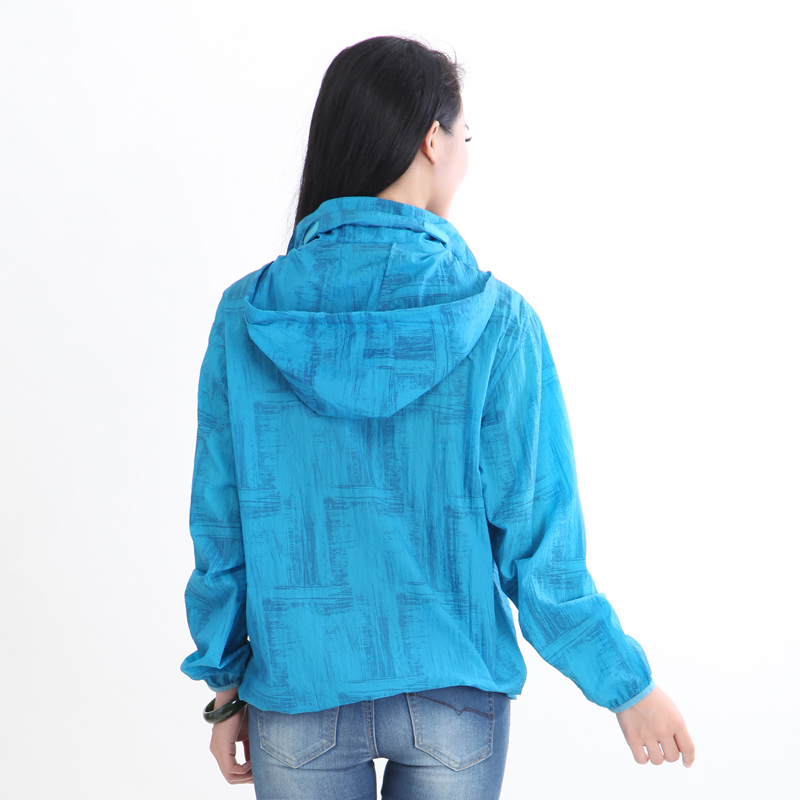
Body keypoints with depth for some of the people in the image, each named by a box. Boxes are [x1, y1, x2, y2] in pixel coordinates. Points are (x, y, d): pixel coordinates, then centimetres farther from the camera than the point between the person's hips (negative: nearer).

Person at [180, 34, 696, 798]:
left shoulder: (247, 317, -10)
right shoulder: (496, 321, -15)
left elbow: (221, 529, -3)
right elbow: (536, 545, -11)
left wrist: (226, 684, 10)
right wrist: (628, 684, 2)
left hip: (298, 697, 1)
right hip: (452, 696, 0)